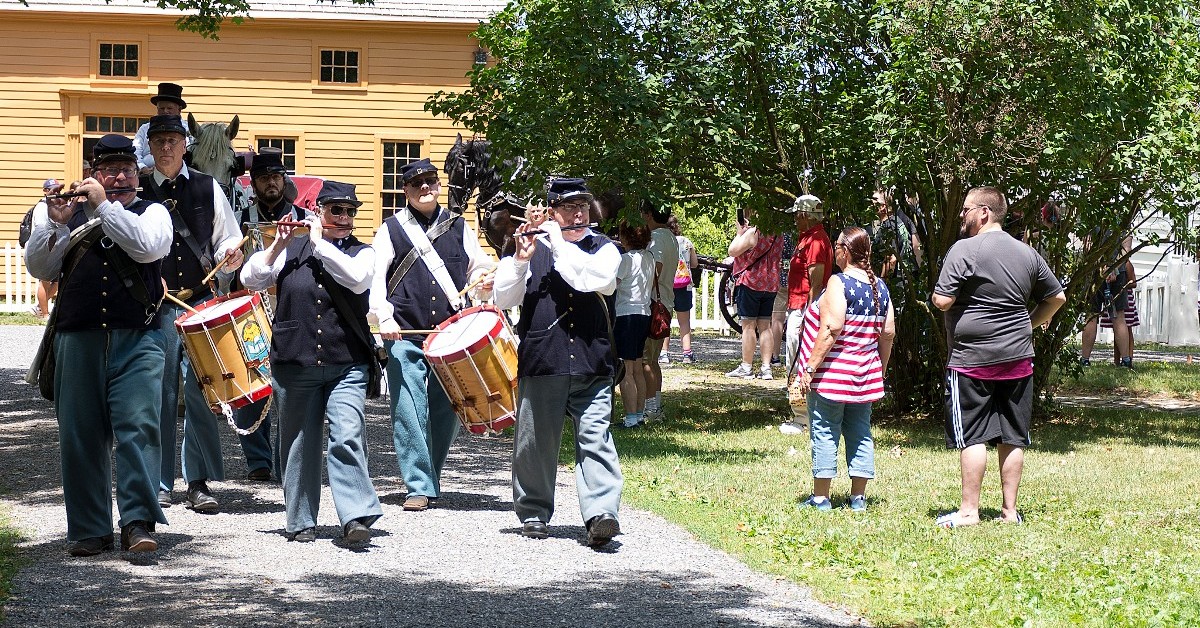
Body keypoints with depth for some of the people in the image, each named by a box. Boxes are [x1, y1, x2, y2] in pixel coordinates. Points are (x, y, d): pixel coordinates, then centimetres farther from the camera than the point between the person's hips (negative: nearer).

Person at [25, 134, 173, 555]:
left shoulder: (152, 212, 11)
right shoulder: (71, 214, 16)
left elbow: (147, 246, -12)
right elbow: (39, 269, 8)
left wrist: (103, 206, -10)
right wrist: (55, 223, -6)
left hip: (138, 340, -2)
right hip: (77, 341, 2)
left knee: (138, 427, -14)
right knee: (81, 436, 2)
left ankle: (139, 522, -15)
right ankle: (89, 531, 9)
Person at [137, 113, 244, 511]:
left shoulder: (207, 189, 10)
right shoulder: (136, 192, 5)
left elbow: (227, 243, 13)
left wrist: (231, 254, -8)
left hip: (202, 302, 1)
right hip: (156, 304, -1)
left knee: (200, 390, -3)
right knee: (161, 393, 2)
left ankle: (199, 482, 3)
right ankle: (160, 483, 10)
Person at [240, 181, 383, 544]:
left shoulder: (361, 253, 7)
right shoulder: (291, 251, 11)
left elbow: (358, 279, -16)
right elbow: (250, 279, 3)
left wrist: (320, 243, -11)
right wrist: (278, 245, -6)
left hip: (346, 367, -2)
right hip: (296, 365, 2)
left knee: (347, 438, -16)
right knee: (298, 444, 6)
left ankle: (356, 517, -19)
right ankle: (301, 522, 16)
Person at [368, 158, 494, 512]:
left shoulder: (458, 227, 13)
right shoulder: (391, 230, 5)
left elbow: (480, 268, 18)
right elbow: (375, 279, -2)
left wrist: (485, 282, -6)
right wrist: (384, 317, -17)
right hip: (405, 336, -3)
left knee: (446, 410, 5)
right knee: (409, 411, -9)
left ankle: (431, 479, 20)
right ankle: (419, 487, -6)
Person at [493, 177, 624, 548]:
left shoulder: (603, 248, 11)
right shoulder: (532, 248, 9)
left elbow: (593, 278, -12)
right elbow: (504, 299, 2)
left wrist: (559, 243, -6)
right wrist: (520, 260, -12)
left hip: (591, 364, 0)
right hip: (541, 361, 0)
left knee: (595, 438, -11)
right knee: (535, 443, 6)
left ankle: (601, 514, -17)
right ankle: (534, 513, 19)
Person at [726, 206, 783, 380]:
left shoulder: (752, 233, -15)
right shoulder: (777, 235, 10)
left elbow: (732, 251, -13)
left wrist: (740, 232, 0)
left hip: (751, 283, -7)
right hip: (771, 285, 7)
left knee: (748, 325, -3)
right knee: (765, 326, 9)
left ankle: (746, 367, -2)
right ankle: (766, 367, 6)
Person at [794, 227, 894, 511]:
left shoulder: (839, 283, -14)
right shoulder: (880, 287, 7)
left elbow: (831, 330, -21)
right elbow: (888, 333, 9)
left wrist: (810, 367, -18)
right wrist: (881, 370, 20)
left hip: (832, 373, -7)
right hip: (865, 376, 7)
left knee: (825, 433, 1)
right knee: (860, 433, 11)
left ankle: (821, 497, 4)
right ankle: (858, 498, 14)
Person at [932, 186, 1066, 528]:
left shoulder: (965, 250, -11)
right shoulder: (1027, 253, 9)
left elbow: (942, 301, -16)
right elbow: (1056, 297, 17)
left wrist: (936, 295, 5)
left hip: (972, 358, -6)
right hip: (1018, 359, 6)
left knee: (972, 436, -2)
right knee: (1013, 437, 9)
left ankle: (969, 510, 0)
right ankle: (1010, 509, 13)